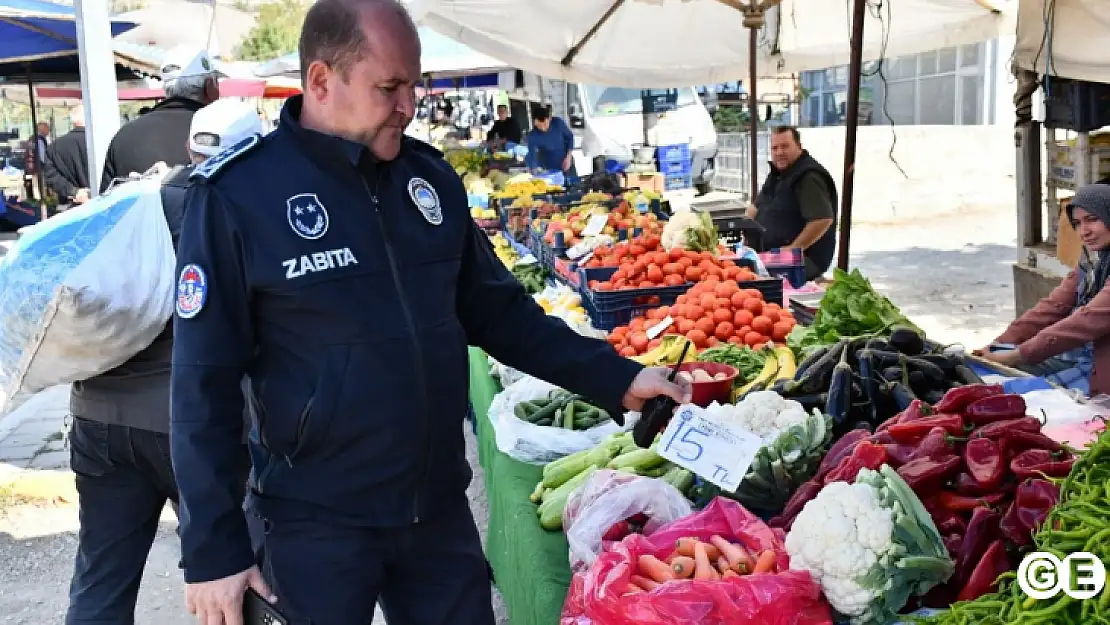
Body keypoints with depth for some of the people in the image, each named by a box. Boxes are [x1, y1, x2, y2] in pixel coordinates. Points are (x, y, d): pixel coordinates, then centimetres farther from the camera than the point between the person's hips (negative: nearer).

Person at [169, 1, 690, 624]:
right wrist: (214, 547, -10)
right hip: (314, 523, -4)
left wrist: (616, 378, 2)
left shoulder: (431, 175, 3)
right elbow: (205, 382, -10)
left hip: (440, 507, 5)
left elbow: (496, 309, 10)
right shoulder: (238, 194, -12)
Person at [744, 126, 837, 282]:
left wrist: (793, 249, -20)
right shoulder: (777, 173, 17)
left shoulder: (809, 177, -15)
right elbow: (757, 206, 29)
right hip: (771, 254, 9)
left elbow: (823, 220, -25)